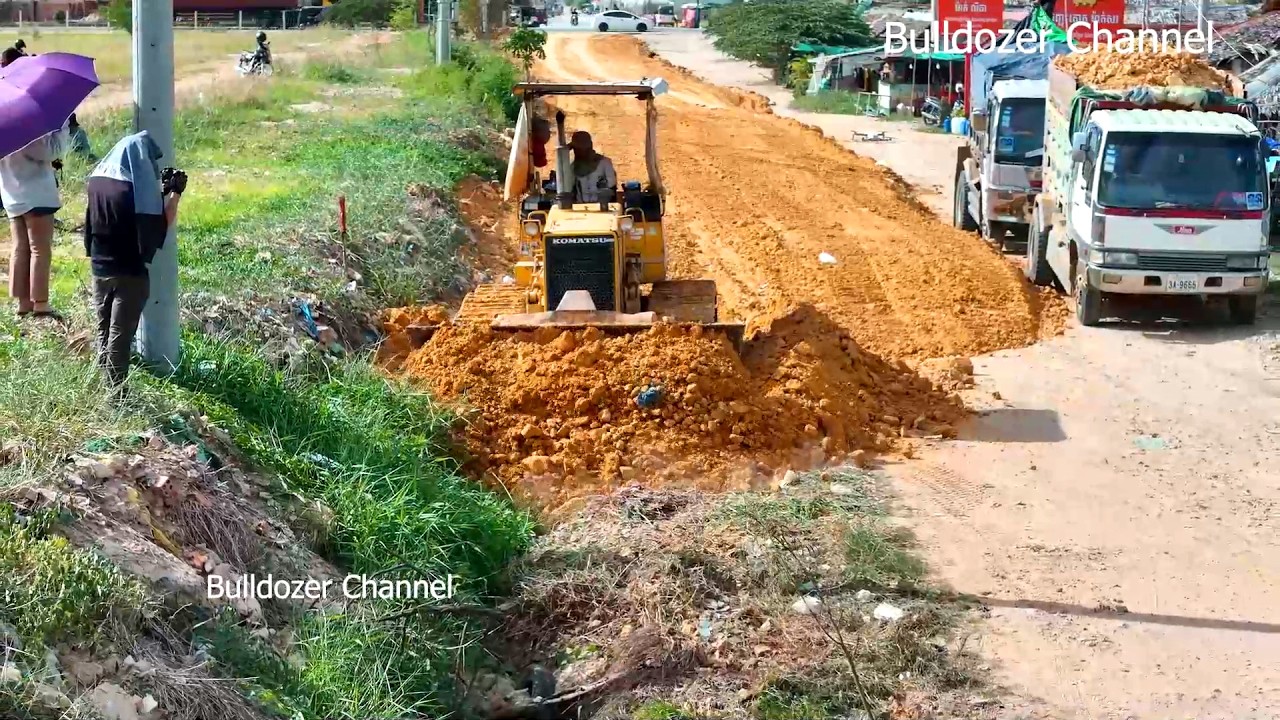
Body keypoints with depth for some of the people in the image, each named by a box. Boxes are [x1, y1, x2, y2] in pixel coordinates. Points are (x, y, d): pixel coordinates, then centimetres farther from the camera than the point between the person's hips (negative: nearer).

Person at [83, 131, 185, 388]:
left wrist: (161, 190, 13)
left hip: (99, 268, 7)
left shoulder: (97, 178, 2)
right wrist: (175, 193, -2)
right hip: (129, 273, -7)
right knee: (120, 335, 0)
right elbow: (161, 225, -13)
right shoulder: (138, 186, -20)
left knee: (103, 331, 18)